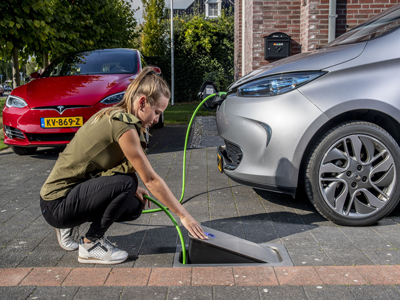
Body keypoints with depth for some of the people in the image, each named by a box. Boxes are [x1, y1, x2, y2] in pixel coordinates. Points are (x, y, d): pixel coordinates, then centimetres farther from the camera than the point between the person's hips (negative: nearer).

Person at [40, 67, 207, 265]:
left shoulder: (112, 115, 5)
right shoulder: (123, 124, -23)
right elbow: (151, 180, -20)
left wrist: (132, 189, 3)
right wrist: (183, 215, -13)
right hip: (56, 205, -9)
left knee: (134, 206, 6)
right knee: (126, 183, -25)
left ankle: (70, 224, 17)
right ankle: (90, 245, -7)